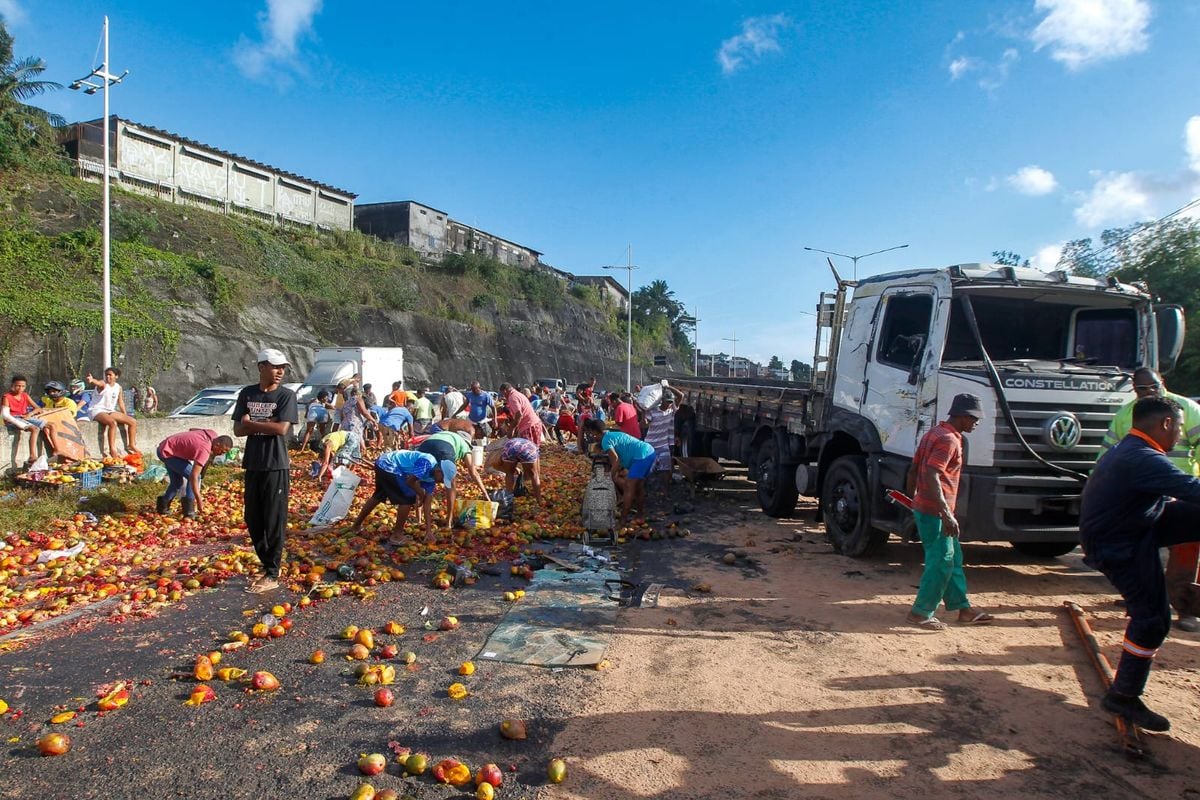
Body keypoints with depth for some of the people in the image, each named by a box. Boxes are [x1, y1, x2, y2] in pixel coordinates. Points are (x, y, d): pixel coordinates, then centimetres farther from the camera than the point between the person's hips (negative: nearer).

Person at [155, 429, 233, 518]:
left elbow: (192, 429, 13)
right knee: (196, 476, -16)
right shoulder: (204, 450, -34)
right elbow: (193, 477, -36)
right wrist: (199, 501, -34)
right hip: (167, 453, -10)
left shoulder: (212, 434, -8)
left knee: (177, 483, 20)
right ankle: (189, 511, -12)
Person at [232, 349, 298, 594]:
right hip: (252, 465, 5)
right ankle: (266, 565, 28)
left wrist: (251, 423, -7)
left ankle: (272, 575, 9)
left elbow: (281, 429, -16)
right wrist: (265, 424, -14)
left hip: (275, 466, -5)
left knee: (274, 521, 1)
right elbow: (238, 430, 1)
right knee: (253, 520, 12)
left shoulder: (286, 395, -5)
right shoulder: (247, 394, 6)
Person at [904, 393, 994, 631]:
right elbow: (932, 476, -27)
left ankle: (963, 608, 26)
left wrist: (913, 499, 24)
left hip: (922, 508, 10)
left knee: (953, 558, 17)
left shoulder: (934, 433, 13)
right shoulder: (948, 440, -17)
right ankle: (921, 613, 6)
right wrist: (946, 514, -28)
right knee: (941, 562, -2)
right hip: (934, 512, -10)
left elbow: (913, 470, 17)